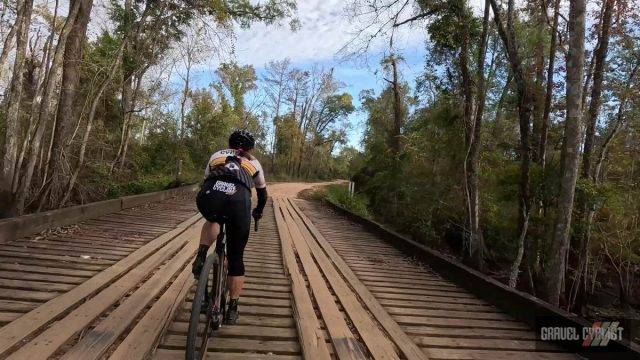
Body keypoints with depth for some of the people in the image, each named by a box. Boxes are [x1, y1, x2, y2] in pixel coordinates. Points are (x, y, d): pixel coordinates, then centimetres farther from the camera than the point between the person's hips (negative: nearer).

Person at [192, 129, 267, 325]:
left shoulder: (217, 155, 36)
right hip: (238, 201, -1)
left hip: (209, 195, 1)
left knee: (213, 221, 39)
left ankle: (201, 257, 15)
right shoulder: (253, 163, 34)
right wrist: (258, 212, 64)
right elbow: (262, 193, 44)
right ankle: (232, 310, 21)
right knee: (236, 259, 17)